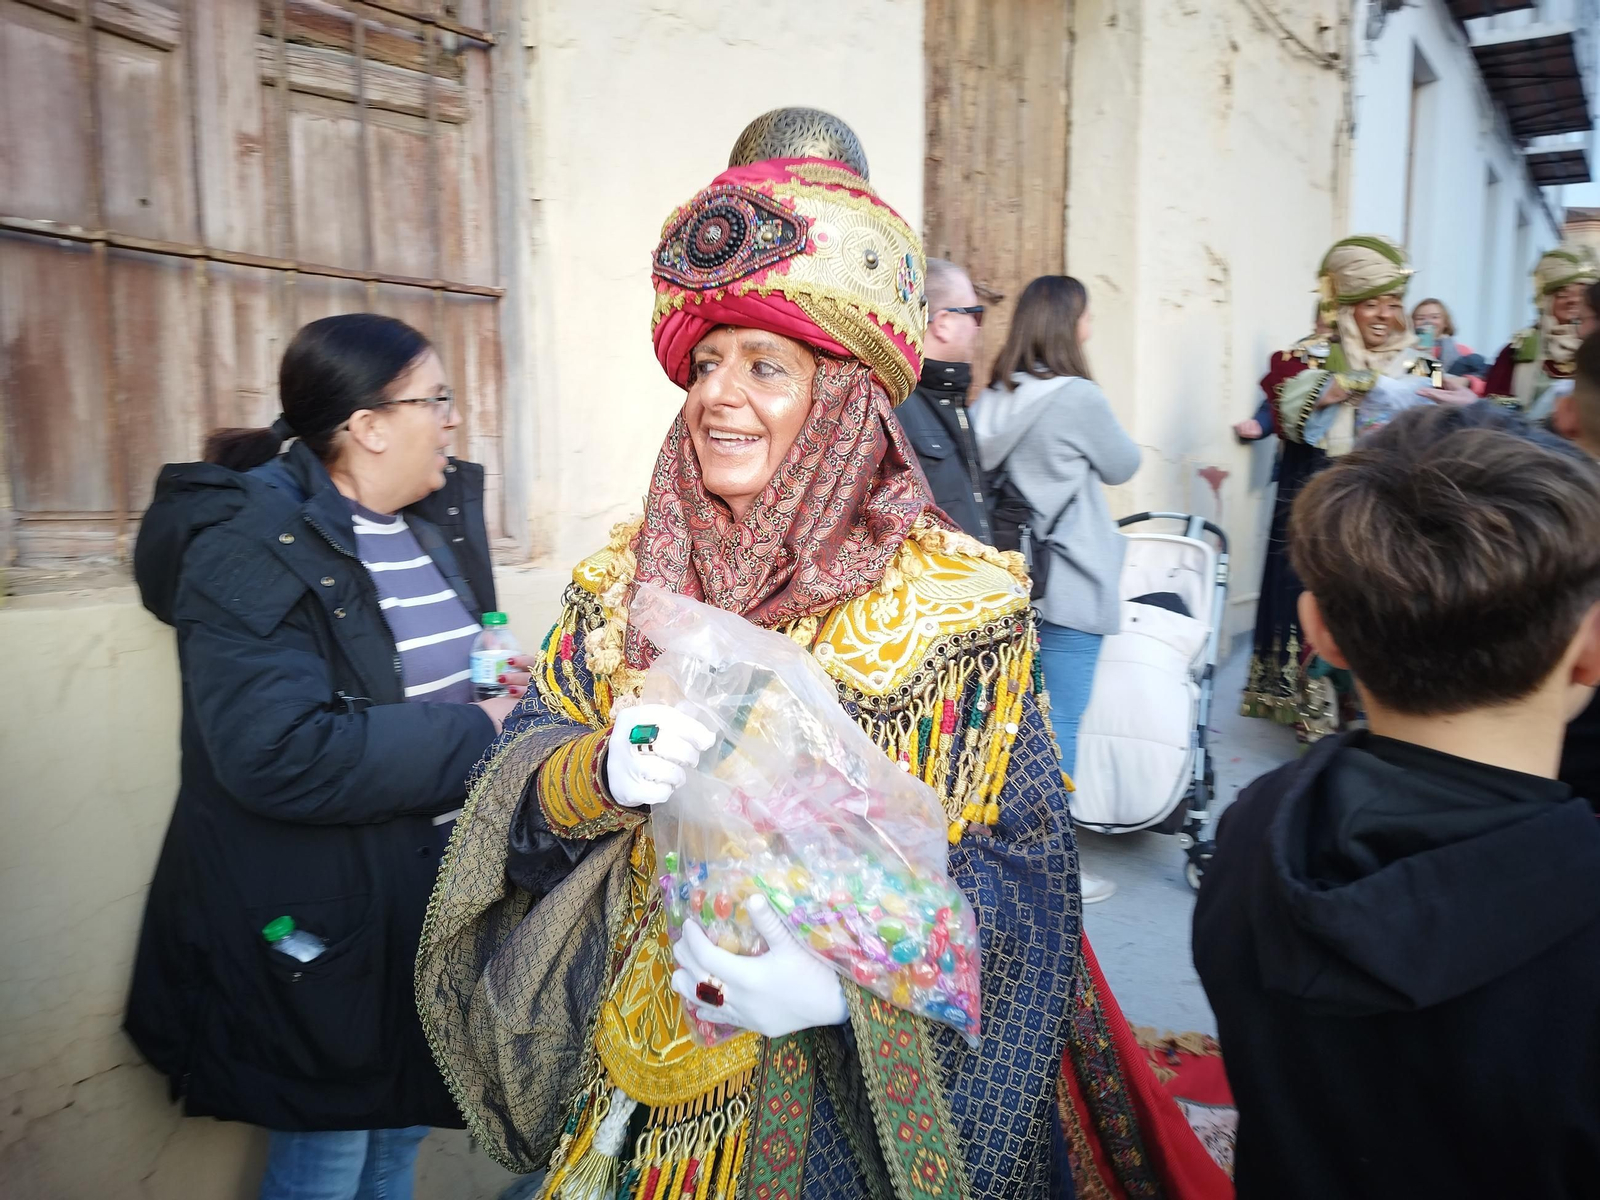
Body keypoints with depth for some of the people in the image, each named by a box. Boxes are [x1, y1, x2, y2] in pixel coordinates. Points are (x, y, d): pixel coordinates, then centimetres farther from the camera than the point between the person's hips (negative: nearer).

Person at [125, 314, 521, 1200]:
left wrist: (518, 701, -6)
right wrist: (476, 737, -24)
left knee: (402, 1126, 24)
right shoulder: (249, 546, -20)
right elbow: (280, 754, -31)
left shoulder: (442, 515, 5)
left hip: (435, 895, 8)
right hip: (317, 926, -7)